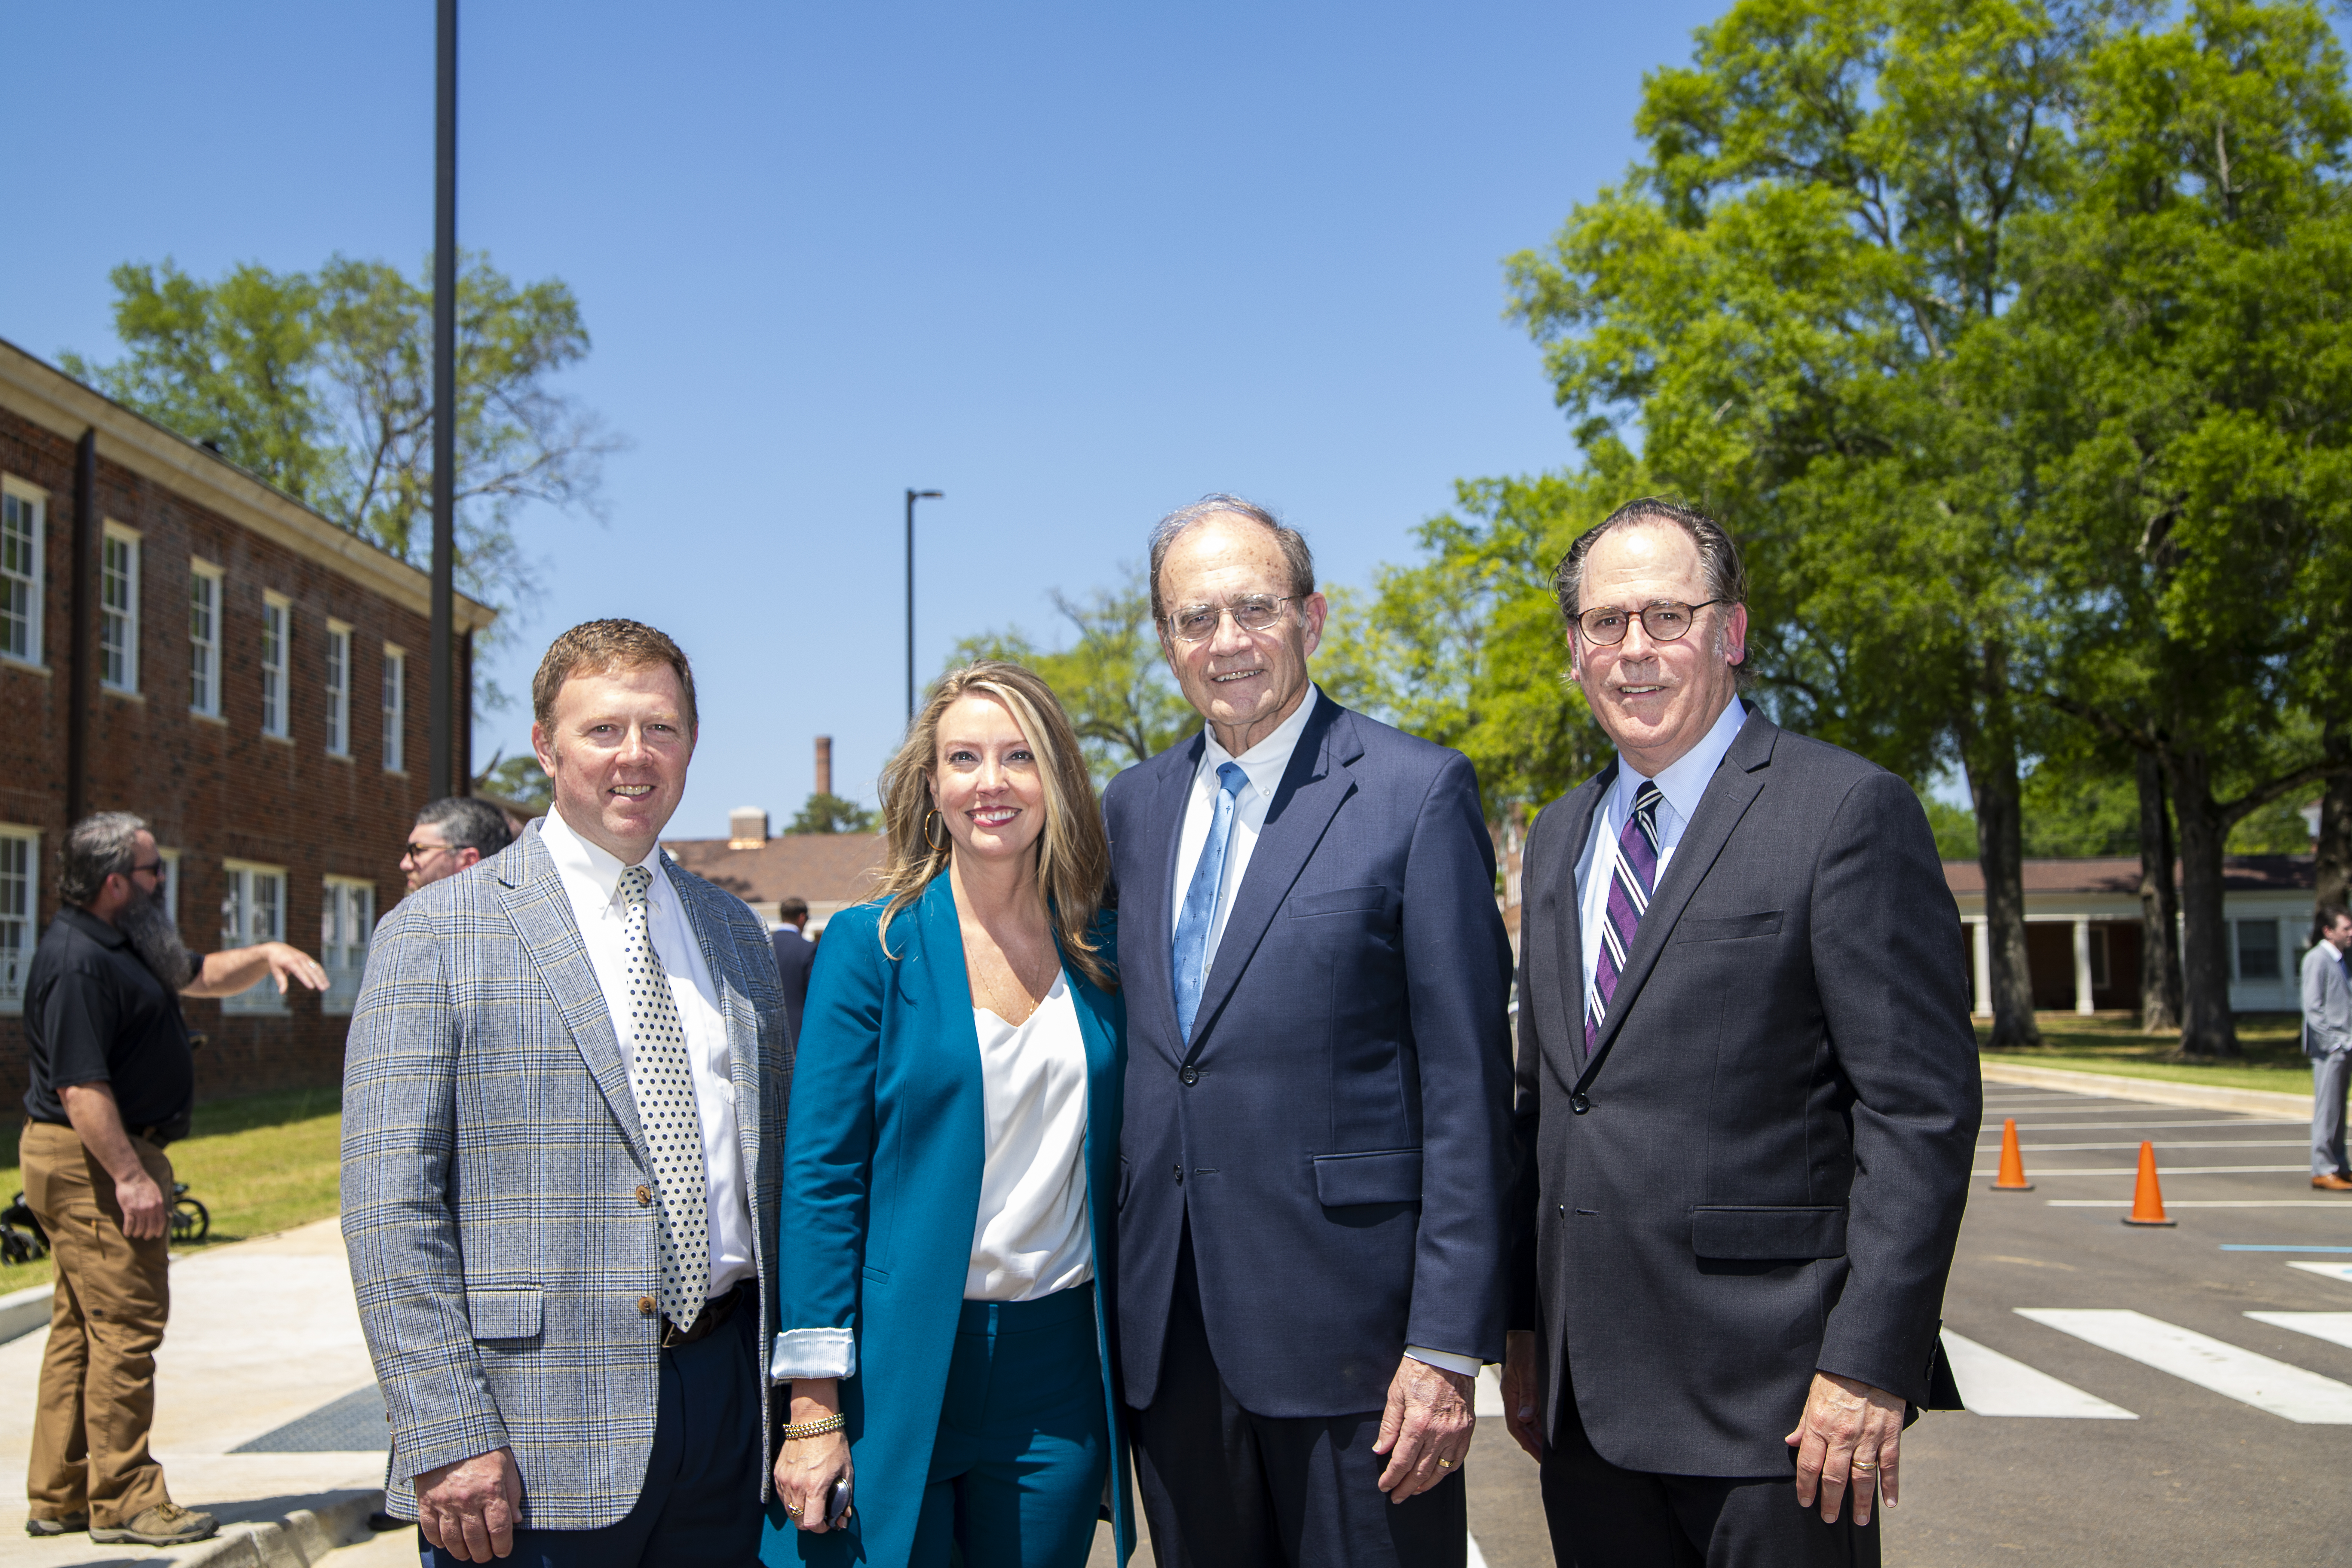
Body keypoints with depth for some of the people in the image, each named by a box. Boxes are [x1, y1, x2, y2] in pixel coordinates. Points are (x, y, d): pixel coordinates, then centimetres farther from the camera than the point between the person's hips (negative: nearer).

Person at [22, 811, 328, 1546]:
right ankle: (124, 1500, -1)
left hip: (103, 1160, 11)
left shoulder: (127, 945, 14)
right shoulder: (76, 962, -19)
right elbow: (80, 1087, -24)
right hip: (91, 1162, -11)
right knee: (125, 1325, -7)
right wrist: (130, 1176, -26)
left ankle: (60, 1497, 21)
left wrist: (266, 955, 10)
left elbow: (199, 975, 28)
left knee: (81, 1330, 14)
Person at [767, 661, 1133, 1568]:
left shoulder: (1103, 954, 5)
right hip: (899, 1368, -3)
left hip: (1057, 1376, 3)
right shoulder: (872, 944, -4)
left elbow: (1118, 1167, 11)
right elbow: (820, 1175, -7)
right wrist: (814, 1407, -12)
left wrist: (1130, 1378, 6)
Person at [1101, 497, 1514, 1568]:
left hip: (1348, 1318, -5)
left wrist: (1448, 1344, -13)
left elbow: (1468, 1088, -9)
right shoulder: (1131, 808, 11)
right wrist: (1111, 1301, 11)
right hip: (1169, 1334, 5)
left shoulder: (1415, 793, -6)